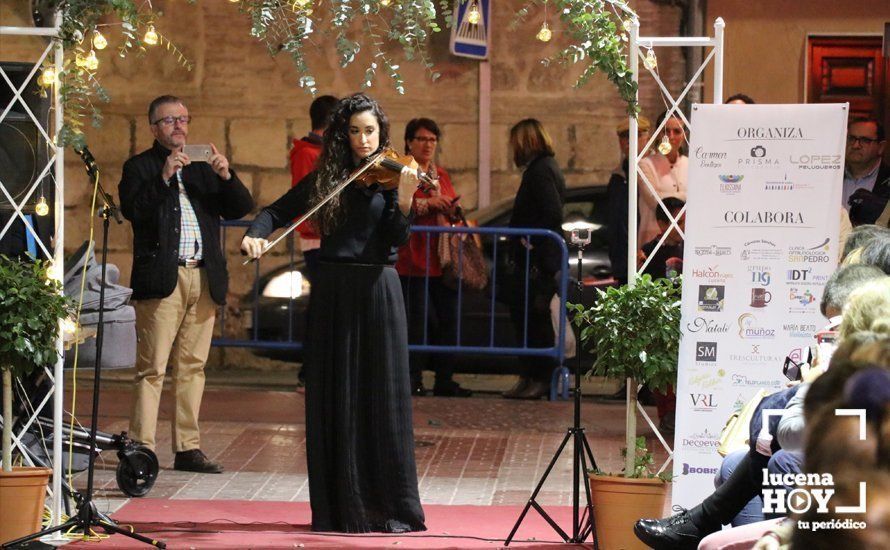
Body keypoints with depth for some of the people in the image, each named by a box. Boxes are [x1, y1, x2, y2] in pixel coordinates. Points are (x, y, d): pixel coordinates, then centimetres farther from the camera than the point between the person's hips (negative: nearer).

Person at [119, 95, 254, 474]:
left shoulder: (202, 168, 19)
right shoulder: (140, 167, 5)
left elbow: (241, 208, 12)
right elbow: (131, 210, -12)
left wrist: (226, 176, -5)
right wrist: (163, 177, -20)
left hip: (203, 280, 5)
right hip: (162, 279, -5)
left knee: (192, 367, 8)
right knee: (152, 368, -8)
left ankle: (187, 448, 12)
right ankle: (142, 449, -9)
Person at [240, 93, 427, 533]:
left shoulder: (390, 177, 1)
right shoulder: (325, 179, 8)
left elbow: (396, 240, -9)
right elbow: (277, 212, 10)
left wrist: (404, 201, -27)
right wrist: (255, 235, -10)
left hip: (378, 290, -2)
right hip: (333, 293, 2)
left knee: (382, 397, -2)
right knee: (335, 401, 3)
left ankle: (390, 506, 2)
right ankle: (340, 507, 7)